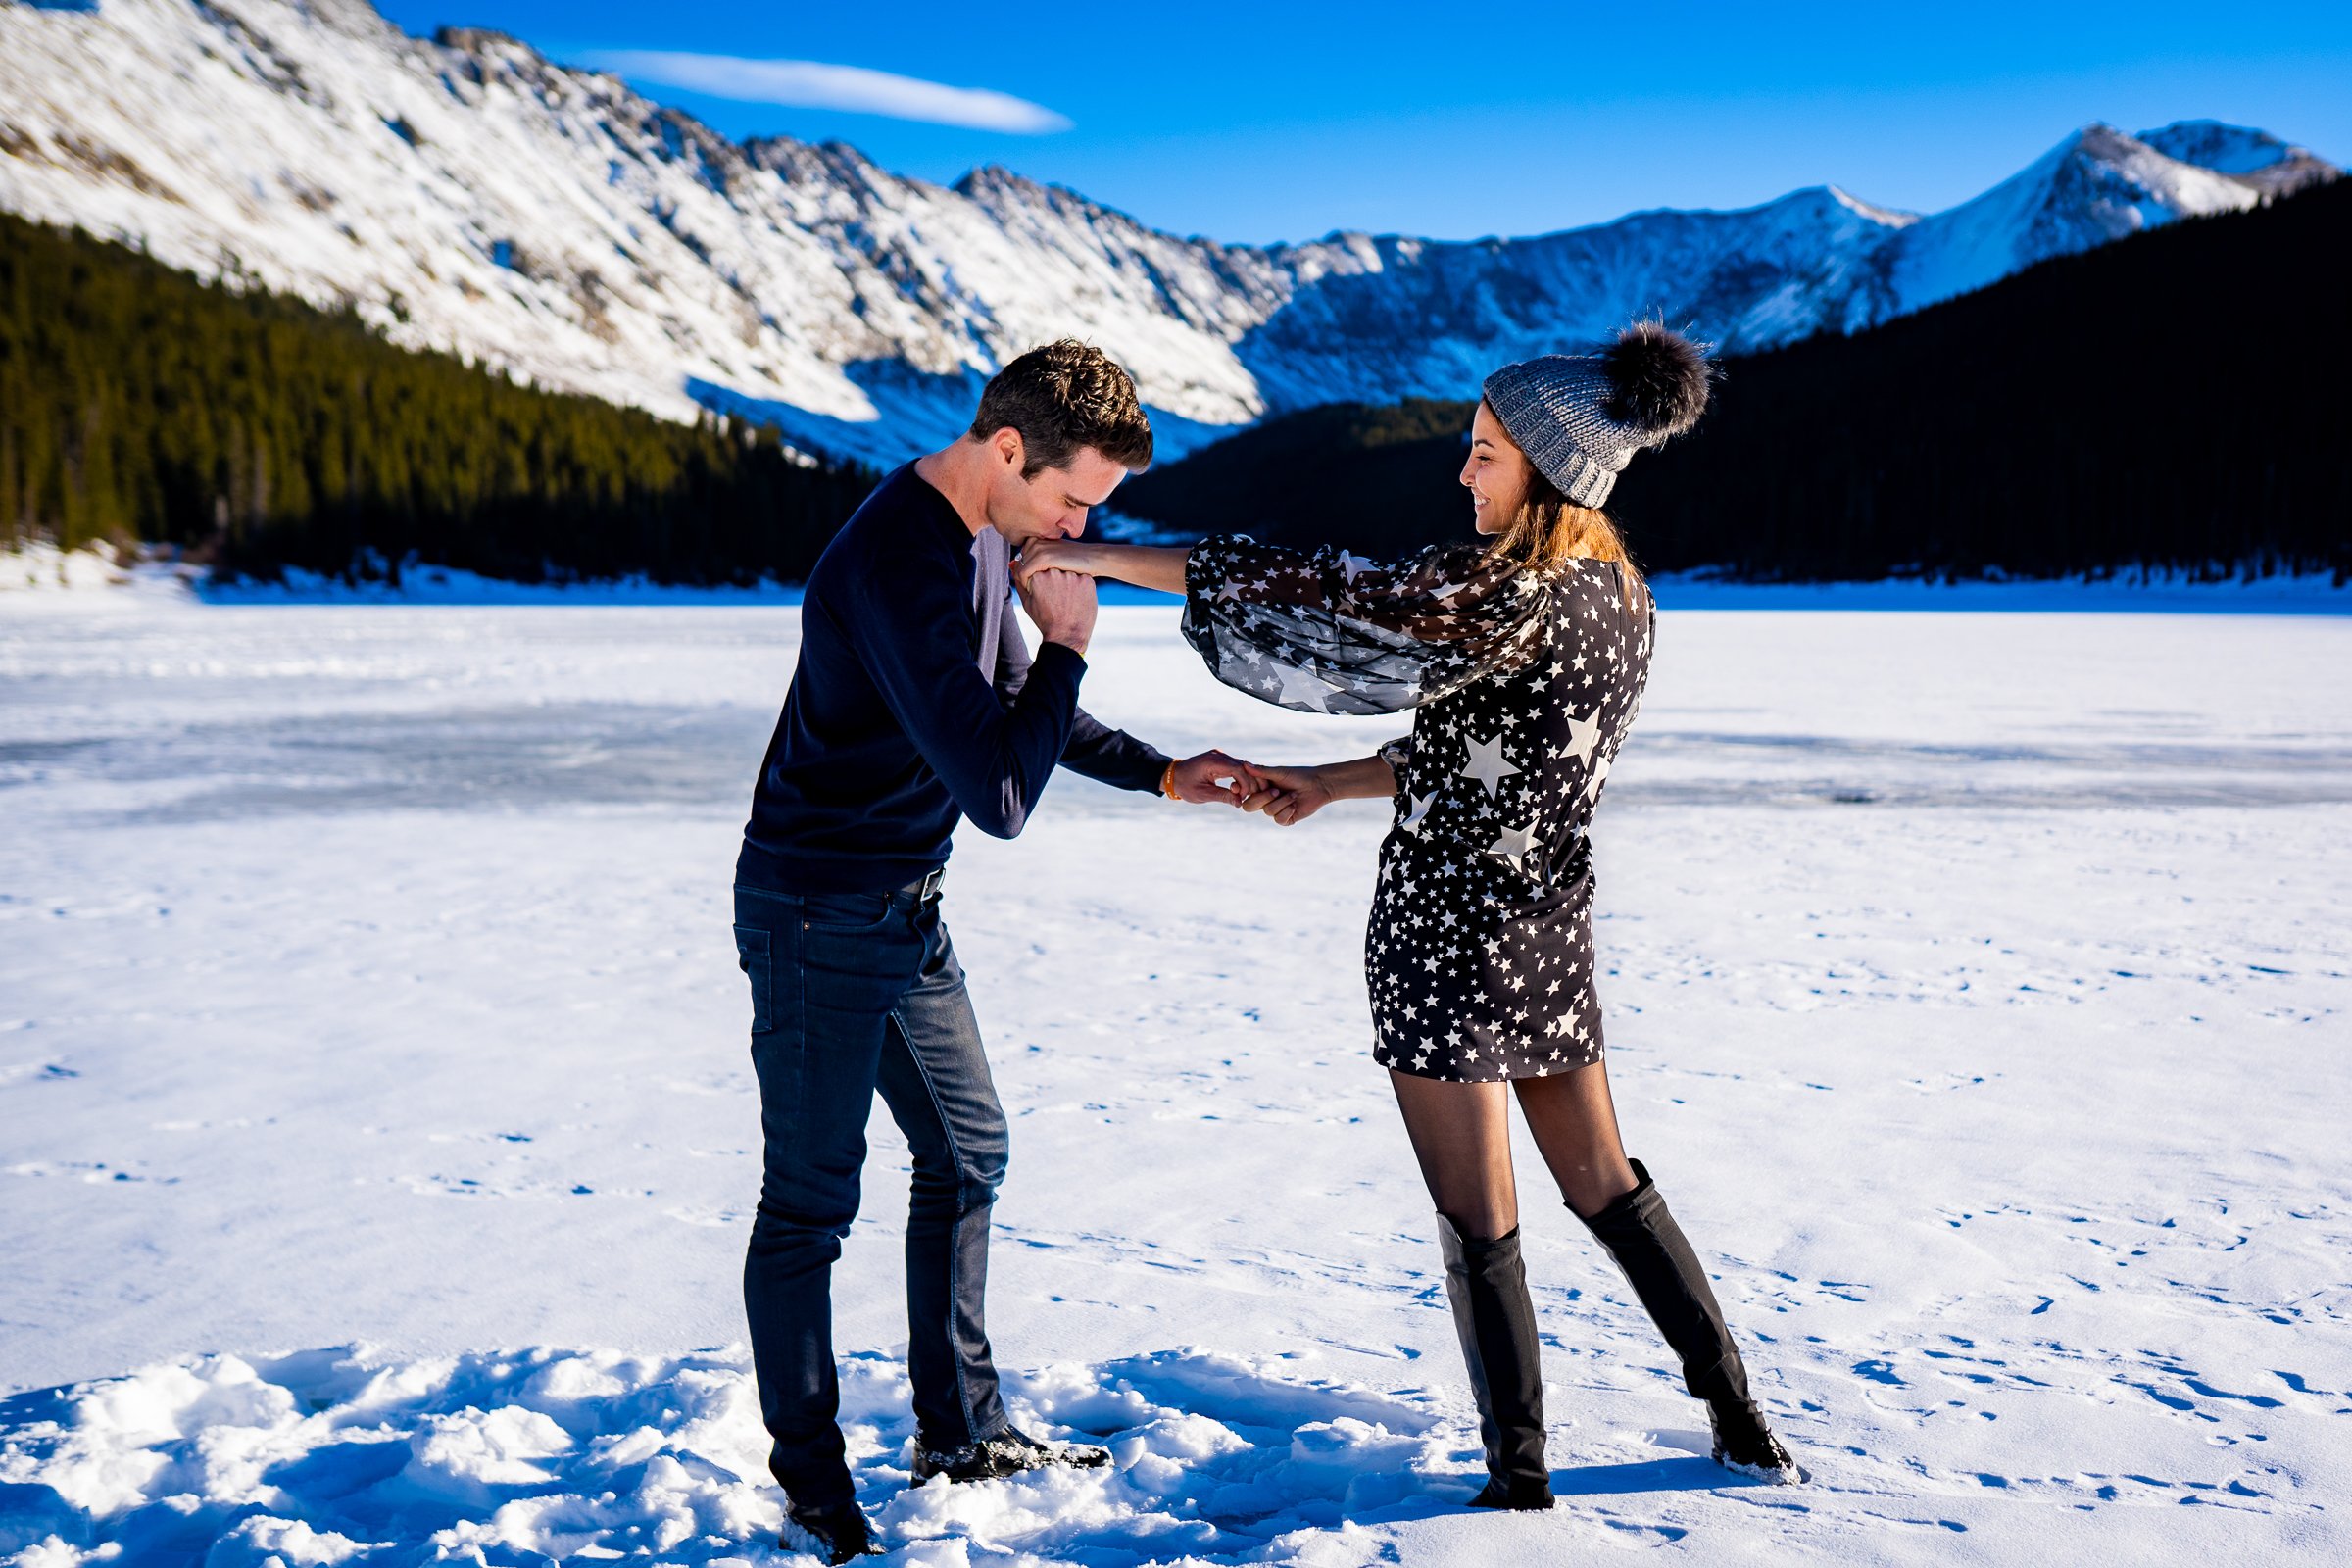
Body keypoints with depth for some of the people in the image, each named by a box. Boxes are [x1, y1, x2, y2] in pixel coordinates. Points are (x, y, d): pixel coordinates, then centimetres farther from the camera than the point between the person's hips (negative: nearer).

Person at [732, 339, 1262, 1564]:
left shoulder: (987, 536, 3)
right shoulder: (900, 567, -28)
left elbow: (1014, 713, 19)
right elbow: (1001, 796, -30)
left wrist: (1162, 774, 11)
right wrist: (1067, 641, -19)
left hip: (904, 911, 10)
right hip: (819, 921, -10)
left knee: (966, 1154, 17)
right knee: (811, 1200, 1)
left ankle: (959, 1430, 30)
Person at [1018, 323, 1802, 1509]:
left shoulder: (1509, 591, -21)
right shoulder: (1620, 597, 6)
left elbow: (1320, 605, -26)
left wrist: (1114, 557, -21)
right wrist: (1335, 785, 13)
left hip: (1448, 932, -8)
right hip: (1552, 933, 8)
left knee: (1479, 1220, 4)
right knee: (1602, 1182, 21)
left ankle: (1520, 1482, 14)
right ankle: (1739, 1420, 29)